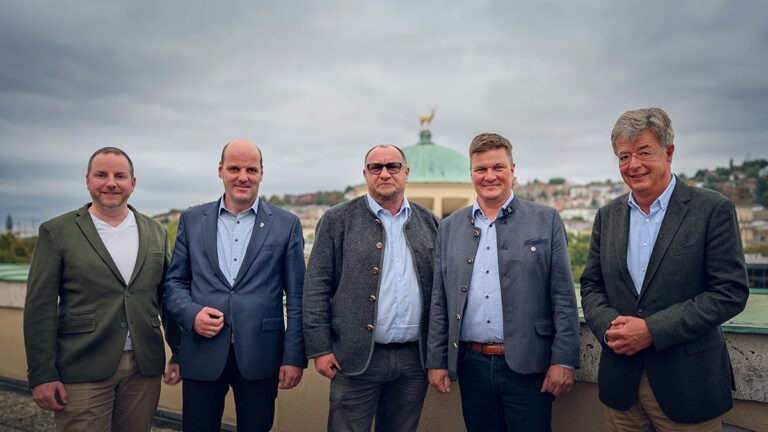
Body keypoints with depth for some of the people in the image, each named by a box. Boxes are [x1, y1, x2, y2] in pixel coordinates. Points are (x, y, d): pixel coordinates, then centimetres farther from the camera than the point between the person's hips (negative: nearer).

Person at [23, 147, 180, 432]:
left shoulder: (155, 232, 8)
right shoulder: (57, 232, -1)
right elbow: (40, 307, -4)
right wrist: (42, 375, -7)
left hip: (145, 369, 3)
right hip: (83, 372, -3)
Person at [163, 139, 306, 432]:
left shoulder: (286, 224, 1)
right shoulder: (192, 220, 7)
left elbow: (296, 297, 0)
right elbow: (174, 282, 10)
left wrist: (294, 357, -4)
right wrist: (191, 313, -10)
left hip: (260, 357, -1)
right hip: (202, 355, 2)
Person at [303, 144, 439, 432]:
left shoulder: (429, 223, 8)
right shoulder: (337, 220, -1)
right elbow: (316, 287, -3)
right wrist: (320, 349, -7)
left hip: (415, 359, 3)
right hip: (356, 359, -3)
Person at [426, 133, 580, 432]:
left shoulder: (546, 221, 0)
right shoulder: (449, 227, 7)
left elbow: (564, 297, -2)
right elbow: (439, 302, 8)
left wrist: (563, 361, -7)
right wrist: (436, 361, 6)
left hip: (527, 367, -2)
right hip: (471, 365, 3)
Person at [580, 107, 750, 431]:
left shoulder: (713, 209, -7)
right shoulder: (607, 216, 6)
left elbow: (731, 292, -11)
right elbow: (591, 285, 9)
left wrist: (652, 330, -17)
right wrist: (607, 326, -12)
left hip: (687, 381, -3)